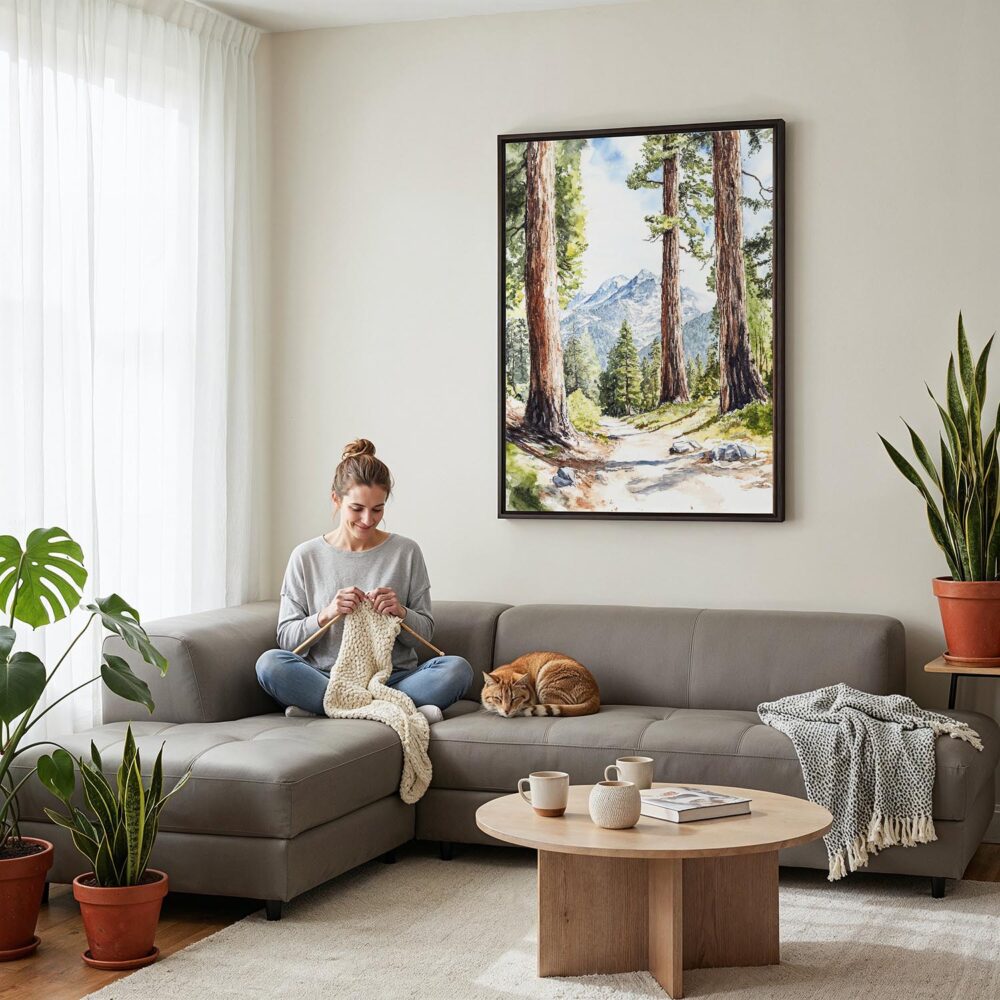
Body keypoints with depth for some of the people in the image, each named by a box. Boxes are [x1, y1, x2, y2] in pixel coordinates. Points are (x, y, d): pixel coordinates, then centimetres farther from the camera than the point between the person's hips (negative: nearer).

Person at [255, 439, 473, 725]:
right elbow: (286, 637, 4)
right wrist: (325, 615, -14)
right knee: (270, 663, -30)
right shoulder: (306, 557, 7)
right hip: (327, 677, 0)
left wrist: (401, 613, -12)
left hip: (394, 677, 0)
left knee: (457, 669, -28)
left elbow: (425, 633, 10)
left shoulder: (406, 552, 8)